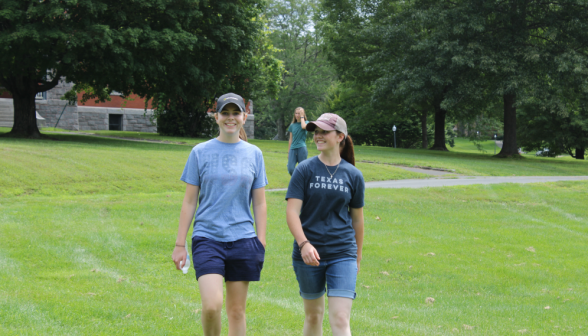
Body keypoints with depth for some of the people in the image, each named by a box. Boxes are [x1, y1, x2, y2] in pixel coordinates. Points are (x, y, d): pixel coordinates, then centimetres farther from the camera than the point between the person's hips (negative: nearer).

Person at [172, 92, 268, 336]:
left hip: (242, 240, 2)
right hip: (207, 238, -2)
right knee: (211, 305, -17)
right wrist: (180, 244, 2)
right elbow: (189, 202, 5)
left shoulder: (254, 154, 7)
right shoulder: (201, 152, 2)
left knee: (237, 310, 6)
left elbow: (260, 204, 11)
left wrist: (261, 243, 4)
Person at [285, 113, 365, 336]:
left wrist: (357, 257, 17)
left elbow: (357, 218, 13)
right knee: (313, 315, 13)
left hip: (342, 254, 0)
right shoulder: (305, 170, -2)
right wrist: (303, 244, -24)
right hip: (309, 254, 0)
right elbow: (292, 211, -9)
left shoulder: (353, 175, 3)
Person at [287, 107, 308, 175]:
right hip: (293, 148, 3)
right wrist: (288, 152, 16)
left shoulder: (306, 123, 5)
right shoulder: (292, 125, 14)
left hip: (302, 148, -3)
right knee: (290, 169, -11)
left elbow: (303, 126, -21)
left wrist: (302, 116, -7)